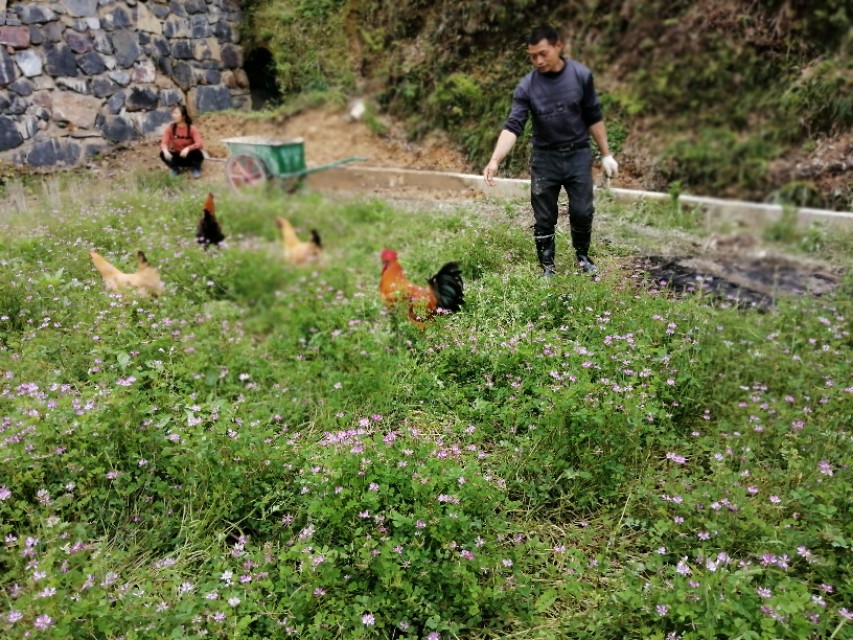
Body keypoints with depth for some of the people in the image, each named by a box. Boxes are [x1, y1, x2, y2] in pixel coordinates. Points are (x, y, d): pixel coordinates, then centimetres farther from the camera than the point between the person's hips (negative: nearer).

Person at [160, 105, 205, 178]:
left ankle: (196, 168, 0)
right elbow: (164, 142, -17)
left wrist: (188, 149, -45)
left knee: (197, 153, -35)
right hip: (177, 156, 2)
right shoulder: (170, 128, -11)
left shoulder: (192, 128, -18)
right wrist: (166, 151, -40)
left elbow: (200, 144, -28)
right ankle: (176, 168, 4)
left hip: (189, 156, -2)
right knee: (163, 154, -25)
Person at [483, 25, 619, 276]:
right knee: (544, 218, 5)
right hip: (545, 158, 0)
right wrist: (495, 160, -33)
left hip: (578, 154, 0)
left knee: (582, 212, 5)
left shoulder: (581, 75, -8)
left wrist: (606, 154, 3)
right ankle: (547, 267, 21)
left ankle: (582, 256, 31)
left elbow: (594, 117, 1)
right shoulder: (527, 86, -11)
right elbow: (513, 125, -18)